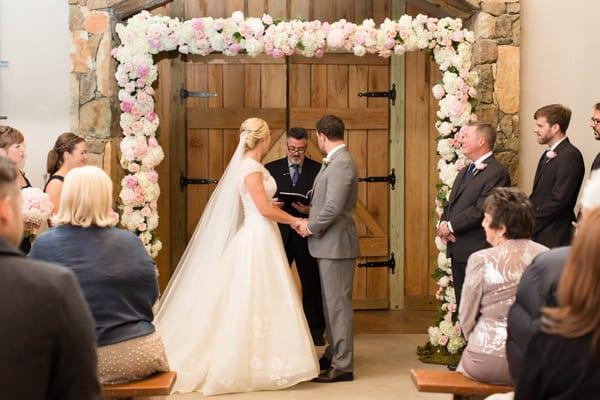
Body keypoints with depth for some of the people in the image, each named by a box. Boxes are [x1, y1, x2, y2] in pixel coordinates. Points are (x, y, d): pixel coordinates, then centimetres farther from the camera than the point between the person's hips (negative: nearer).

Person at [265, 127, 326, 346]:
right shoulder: (271, 169, 7)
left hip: (307, 235, -1)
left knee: (312, 285, 7)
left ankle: (315, 331, 19)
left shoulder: (318, 170, 2)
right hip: (279, 235, 1)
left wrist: (310, 210, -19)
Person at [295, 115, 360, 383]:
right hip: (329, 244, 10)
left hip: (336, 244, -10)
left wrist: (310, 228, -12)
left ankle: (342, 365, 3)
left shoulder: (341, 163, -19)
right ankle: (333, 354, 28)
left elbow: (333, 208, -24)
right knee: (331, 302, 17)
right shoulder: (336, 161, 12)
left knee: (338, 304, -4)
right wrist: (312, 218, 11)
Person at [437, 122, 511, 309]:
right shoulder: (464, 172, 19)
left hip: (478, 251, -9)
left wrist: (450, 226, -13)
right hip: (458, 251, 9)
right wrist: (443, 223, 0)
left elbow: (481, 210, -20)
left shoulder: (497, 172, -12)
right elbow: (450, 204, 21)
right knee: (463, 306, 14)